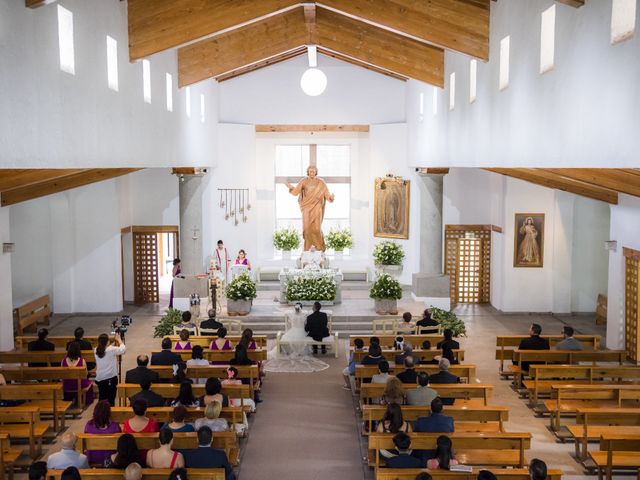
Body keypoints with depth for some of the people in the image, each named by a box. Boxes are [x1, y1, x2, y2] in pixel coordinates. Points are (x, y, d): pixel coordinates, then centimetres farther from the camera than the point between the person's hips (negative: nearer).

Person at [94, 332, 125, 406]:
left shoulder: (96, 351, -2)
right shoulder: (111, 350, -18)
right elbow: (123, 349, -10)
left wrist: (115, 344, 8)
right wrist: (119, 339, 2)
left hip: (99, 378, 5)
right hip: (111, 378, -5)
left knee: (102, 398, 14)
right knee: (111, 398, 4)